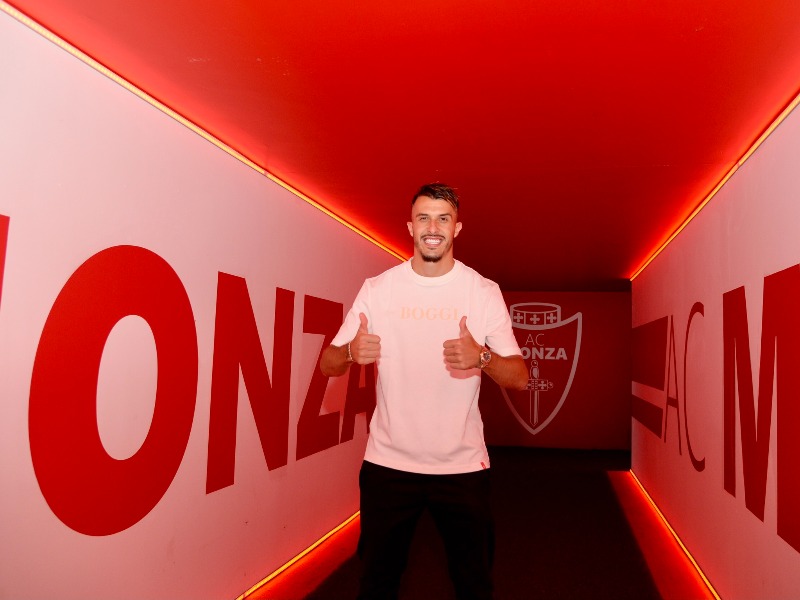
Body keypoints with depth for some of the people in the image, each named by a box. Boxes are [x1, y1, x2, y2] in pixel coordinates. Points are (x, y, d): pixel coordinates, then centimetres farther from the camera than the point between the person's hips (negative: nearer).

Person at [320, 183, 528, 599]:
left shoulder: (484, 292, -2)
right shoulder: (377, 289, -1)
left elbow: (520, 378, -3)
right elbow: (327, 366, 0)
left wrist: (482, 357, -24)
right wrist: (351, 351, -23)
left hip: (463, 466, 0)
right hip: (387, 463, 1)